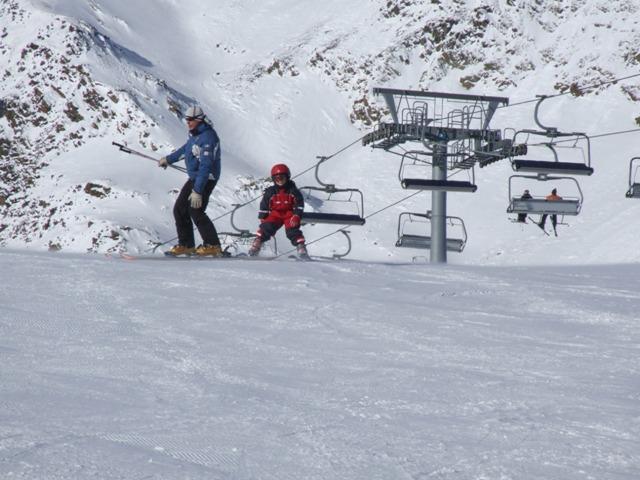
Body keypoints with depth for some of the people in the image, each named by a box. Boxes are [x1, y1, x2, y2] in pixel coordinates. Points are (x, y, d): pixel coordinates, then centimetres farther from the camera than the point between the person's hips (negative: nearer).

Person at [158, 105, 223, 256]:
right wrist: (168, 159, 42)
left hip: (206, 179, -10)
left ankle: (213, 246, -7)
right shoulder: (195, 134, 8)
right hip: (194, 177, 10)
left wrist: (197, 191, -31)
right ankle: (186, 245, 16)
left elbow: (205, 166, -28)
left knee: (195, 211, -13)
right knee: (180, 209, 10)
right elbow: (186, 149, 30)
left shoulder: (207, 137, -23)